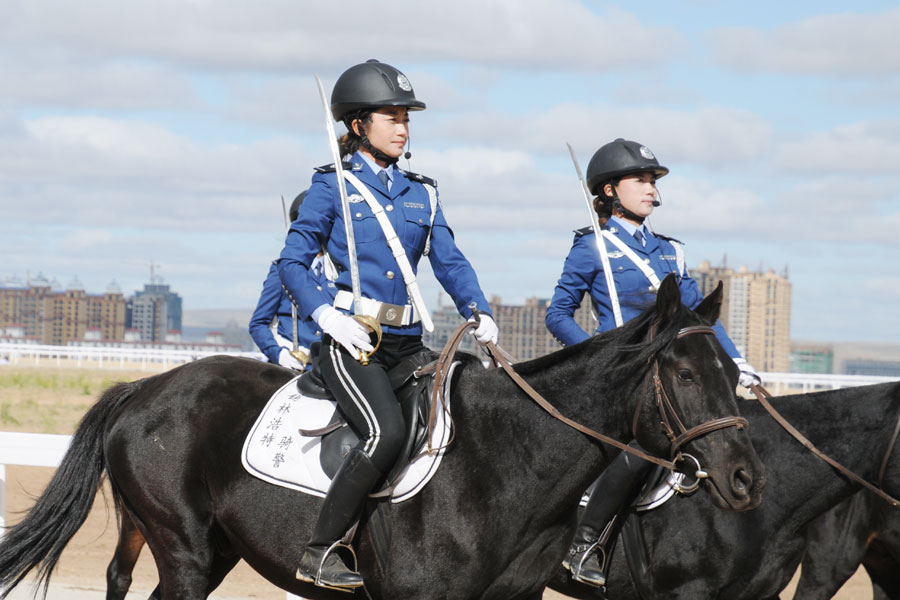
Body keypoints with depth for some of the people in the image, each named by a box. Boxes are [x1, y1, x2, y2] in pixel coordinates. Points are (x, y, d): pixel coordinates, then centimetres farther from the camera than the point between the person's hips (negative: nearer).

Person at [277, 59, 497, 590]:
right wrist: (327, 315, -14)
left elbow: (450, 261, 12)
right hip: (351, 339, -6)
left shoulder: (421, 192, 17)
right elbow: (293, 261, 2)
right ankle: (321, 552, -21)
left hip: (407, 342, 6)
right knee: (387, 431, -28)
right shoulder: (333, 186, 3)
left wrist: (481, 314, -6)